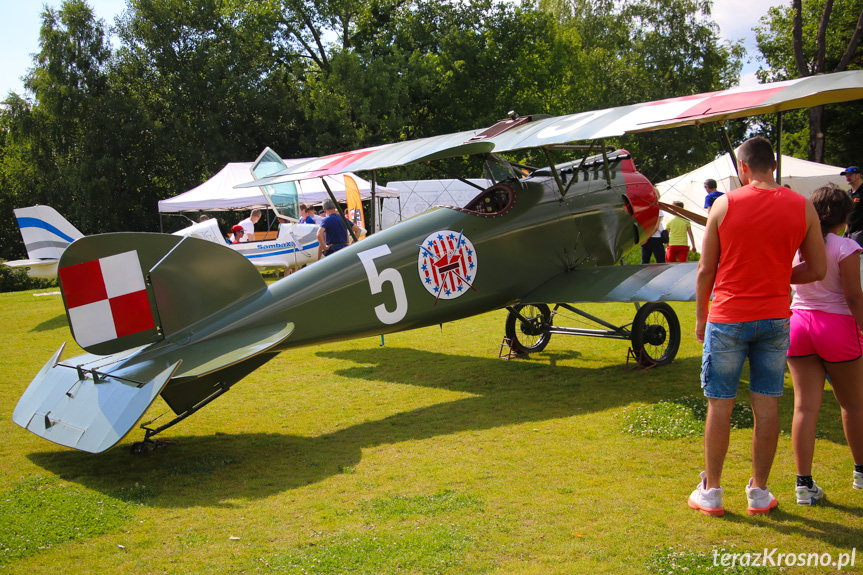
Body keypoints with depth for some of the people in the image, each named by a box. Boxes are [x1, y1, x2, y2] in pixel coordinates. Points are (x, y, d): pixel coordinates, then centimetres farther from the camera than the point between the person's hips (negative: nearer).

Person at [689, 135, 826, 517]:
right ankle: (760, 492, 19)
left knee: (720, 404, 6)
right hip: (774, 318, 2)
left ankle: (711, 492, 14)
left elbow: (706, 269, -3)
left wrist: (700, 316, 9)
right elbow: (818, 270, 3)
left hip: (727, 317, -2)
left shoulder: (725, 204, -6)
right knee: (767, 404, 9)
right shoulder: (802, 207, -1)